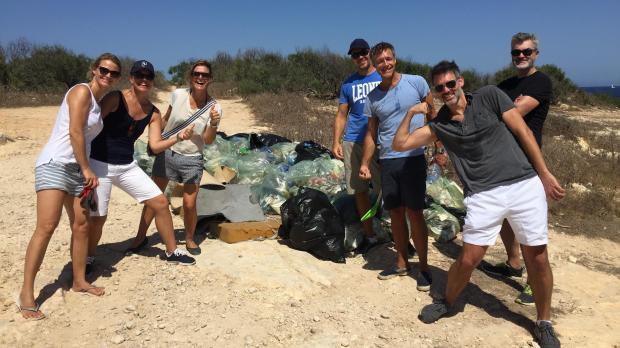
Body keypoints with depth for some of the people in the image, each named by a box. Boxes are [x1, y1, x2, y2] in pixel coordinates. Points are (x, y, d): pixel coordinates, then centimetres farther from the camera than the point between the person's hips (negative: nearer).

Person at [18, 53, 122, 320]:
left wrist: (85, 172, 11)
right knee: (46, 227, -15)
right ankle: (26, 293, -9)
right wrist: (87, 169, -12)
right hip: (54, 164, -9)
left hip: (76, 168, 9)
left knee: (81, 225, 7)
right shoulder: (82, 91, -7)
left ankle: (79, 281, 19)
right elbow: (74, 132, -14)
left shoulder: (97, 103, 19)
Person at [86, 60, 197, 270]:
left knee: (160, 202, 1)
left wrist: (178, 137, -14)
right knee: (98, 218, -1)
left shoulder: (153, 113, 4)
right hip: (100, 165, -5)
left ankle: (172, 252, 17)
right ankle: (88, 259, 27)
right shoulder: (115, 99, -12)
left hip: (127, 166, 5)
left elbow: (155, 145, 1)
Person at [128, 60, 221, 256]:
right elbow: (166, 119, 10)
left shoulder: (214, 108, -9)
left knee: (190, 204, 0)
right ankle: (140, 236, 24)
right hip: (167, 152, 1)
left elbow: (208, 141, -8)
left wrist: (214, 124, -25)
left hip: (192, 159, -1)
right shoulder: (178, 95, -7)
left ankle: (189, 239, 25)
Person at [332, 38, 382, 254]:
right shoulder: (348, 84, 12)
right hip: (353, 142, 3)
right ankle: (369, 235, 20)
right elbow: (341, 115, 12)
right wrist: (336, 141, 0)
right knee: (358, 190, 7)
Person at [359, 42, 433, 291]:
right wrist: (364, 163, 4)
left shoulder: (416, 82, -2)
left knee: (414, 213, -3)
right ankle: (401, 263, 26)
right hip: (387, 161, 4)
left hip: (413, 158, -4)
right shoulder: (372, 98, 8)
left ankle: (424, 268, 11)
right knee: (396, 213, 11)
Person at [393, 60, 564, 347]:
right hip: (484, 195, 1)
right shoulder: (439, 124, 8)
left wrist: (545, 175, 0)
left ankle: (544, 323, 26)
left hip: (525, 185, -1)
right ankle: (447, 302, 29)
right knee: (468, 259, -1)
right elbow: (400, 144, 8)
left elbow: (522, 132, 2)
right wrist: (411, 112, 2)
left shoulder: (489, 96, 2)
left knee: (537, 259, 4)